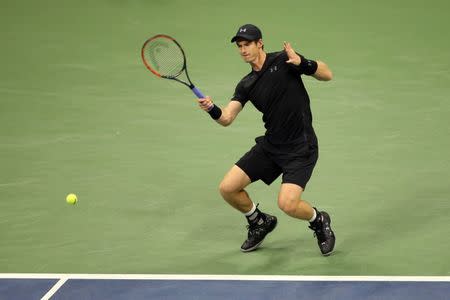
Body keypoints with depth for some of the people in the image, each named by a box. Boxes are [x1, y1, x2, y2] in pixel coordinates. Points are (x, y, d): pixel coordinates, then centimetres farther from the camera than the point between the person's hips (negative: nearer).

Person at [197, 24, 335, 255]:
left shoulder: (283, 60, -7)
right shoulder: (246, 85, 6)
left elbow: (327, 75, -8)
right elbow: (227, 118, -3)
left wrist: (302, 62, -26)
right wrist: (212, 109, -25)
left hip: (300, 148, -6)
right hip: (270, 146, 6)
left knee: (287, 204, -22)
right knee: (227, 188, -1)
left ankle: (319, 221, 12)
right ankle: (260, 222, 26)